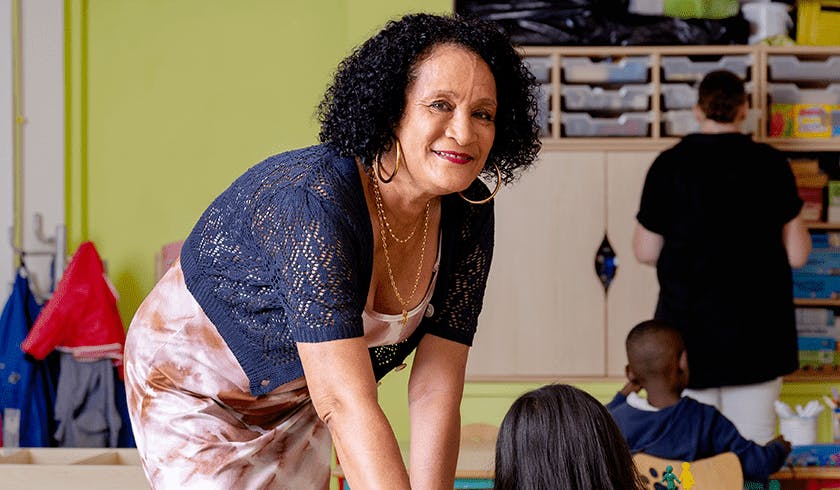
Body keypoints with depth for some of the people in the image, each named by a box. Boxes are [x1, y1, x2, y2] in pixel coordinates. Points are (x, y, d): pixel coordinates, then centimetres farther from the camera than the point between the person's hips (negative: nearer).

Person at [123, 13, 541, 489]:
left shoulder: (468, 216, -16)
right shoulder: (313, 203, -38)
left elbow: (436, 391, -17)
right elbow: (348, 405, -44)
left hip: (297, 396, 6)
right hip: (191, 386, -6)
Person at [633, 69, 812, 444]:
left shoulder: (669, 166, -5)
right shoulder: (770, 165, -4)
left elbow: (646, 252, 1)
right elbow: (797, 254, -1)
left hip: (689, 325, 0)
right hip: (756, 328, 0)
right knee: (753, 440, 8)